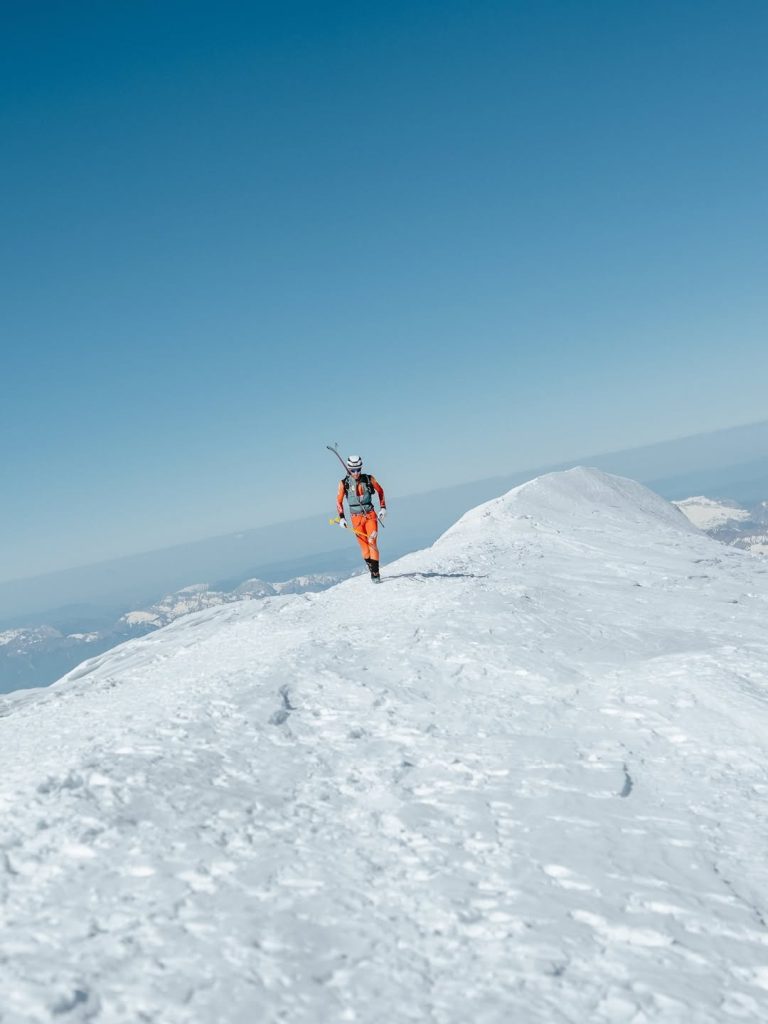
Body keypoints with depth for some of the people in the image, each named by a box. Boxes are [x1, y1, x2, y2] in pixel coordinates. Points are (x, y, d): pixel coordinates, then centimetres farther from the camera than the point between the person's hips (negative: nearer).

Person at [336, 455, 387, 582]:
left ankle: (375, 573, -13)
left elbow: (380, 491, 13)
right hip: (356, 518, 1)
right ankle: (372, 570, 18)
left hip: (370, 515, 0)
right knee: (364, 546, 1)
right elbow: (339, 501, 6)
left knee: (372, 543, -13)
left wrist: (383, 508, 6)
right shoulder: (344, 483, -3)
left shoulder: (369, 479, -2)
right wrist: (341, 518, -2)